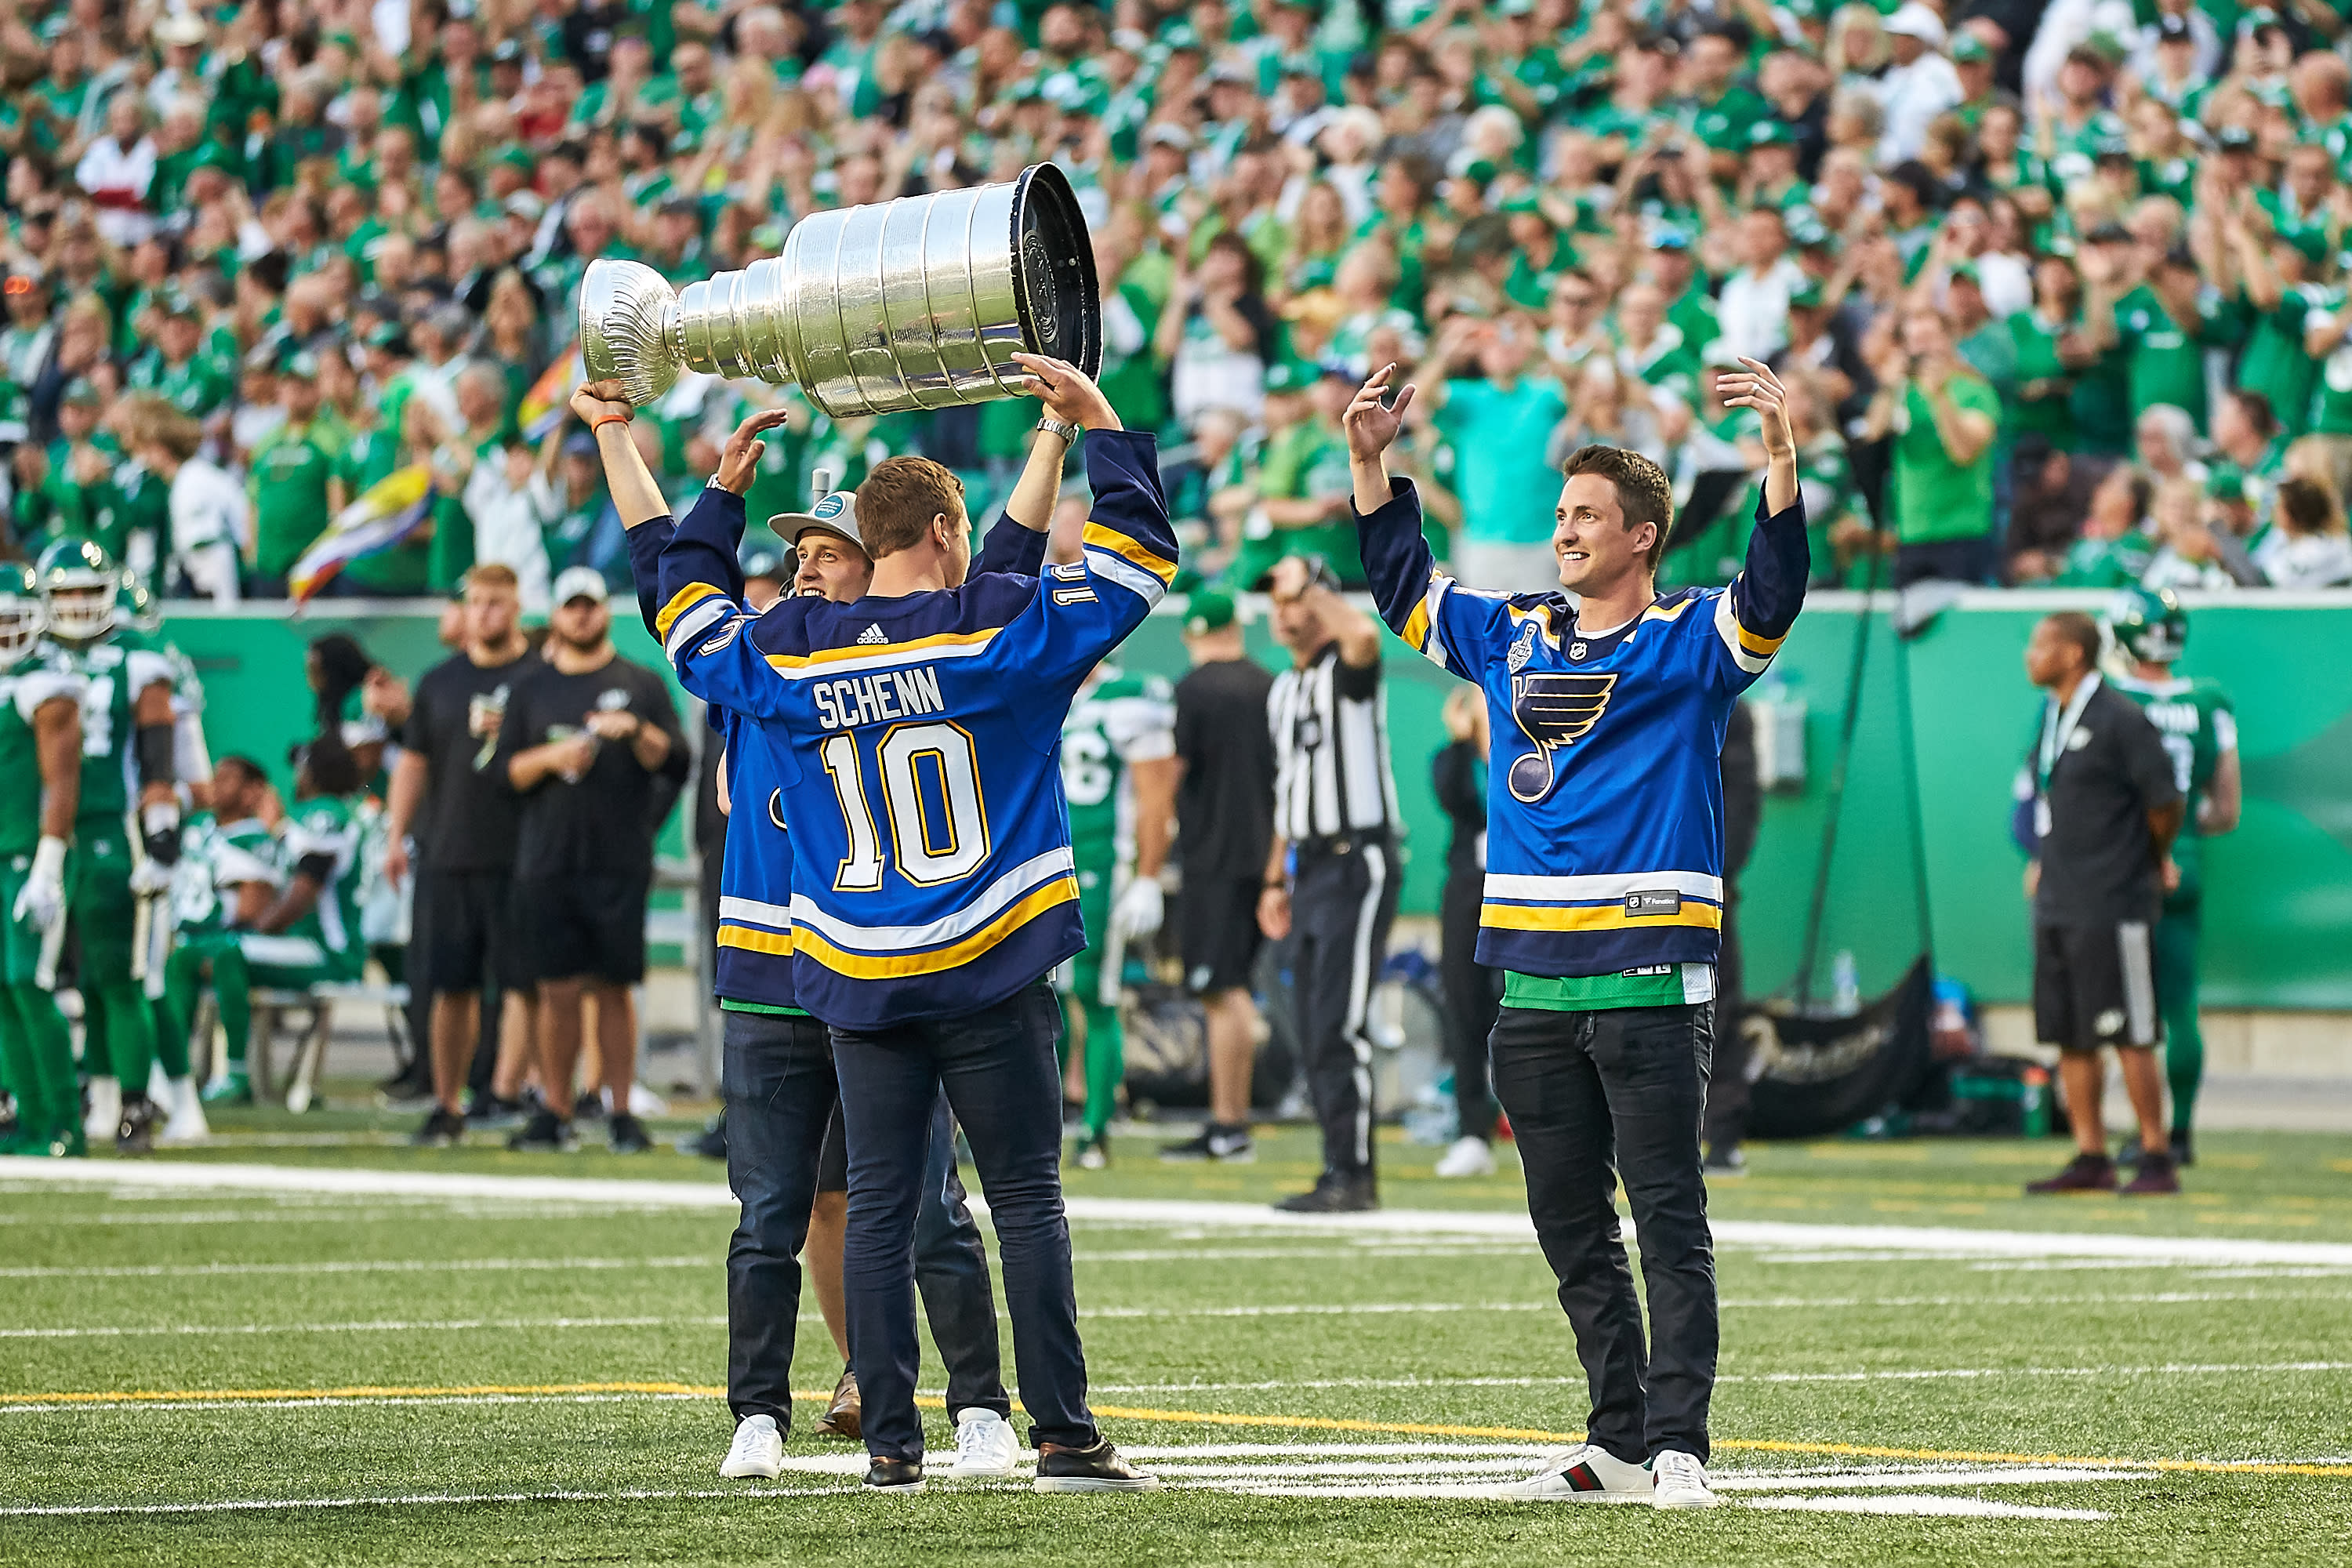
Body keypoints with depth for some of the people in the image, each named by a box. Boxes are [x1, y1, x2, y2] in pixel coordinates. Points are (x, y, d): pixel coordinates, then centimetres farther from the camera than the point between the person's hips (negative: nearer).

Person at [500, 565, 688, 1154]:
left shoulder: (642, 684, 10)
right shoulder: (532, 688, 14)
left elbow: (676, 763, 2)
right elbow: (506, 770, 9)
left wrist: (636, 733, -16)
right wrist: (551, 757, -9)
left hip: (620, 862, -1)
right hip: (547, 858, 1)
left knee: (615, 989, 0)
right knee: (559, 989, -1)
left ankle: (621, 1112, 4)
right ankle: (554, 1112, 4)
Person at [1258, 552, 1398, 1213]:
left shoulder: (1346, 671, -8)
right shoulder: (1283, 692, 18)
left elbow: (1364, 633, -34)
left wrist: (1314, 588, -17)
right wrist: (1276, 880, 20)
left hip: (1357, 861, -9)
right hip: (1308, 866, 9)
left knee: (1339, 1026, -13)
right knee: (1312, 1031, 9)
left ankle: (1354, 1174, -10)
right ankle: (1342, 1173, 15)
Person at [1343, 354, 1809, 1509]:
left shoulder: (1689, 643, 1)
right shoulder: (1515, 638, 16)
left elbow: (1773, 595, -17)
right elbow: (1403, 591, 28)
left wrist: (1782, 461, -28)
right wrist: (1372, 463, 21)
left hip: (1650, 982, -6)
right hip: (1533, 981, 6)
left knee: (1669, 1221, -7)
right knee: (1571, 1228, 9)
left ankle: (1677, 1447, -9)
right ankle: (1617, 1441, 17)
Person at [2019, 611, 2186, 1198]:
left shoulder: (2121, 720, -12)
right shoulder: (2052, 719, 13)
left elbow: (2166, 804, -8)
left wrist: (2155, 861, 6)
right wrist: (2045, 861, 15)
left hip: (2111, 907, -9)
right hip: (2056, 904, 9)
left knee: (2129, 1036, -6)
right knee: (2070, 1036, 9)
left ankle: (2157, 1159, -2)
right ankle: (2090, 1159, 15)